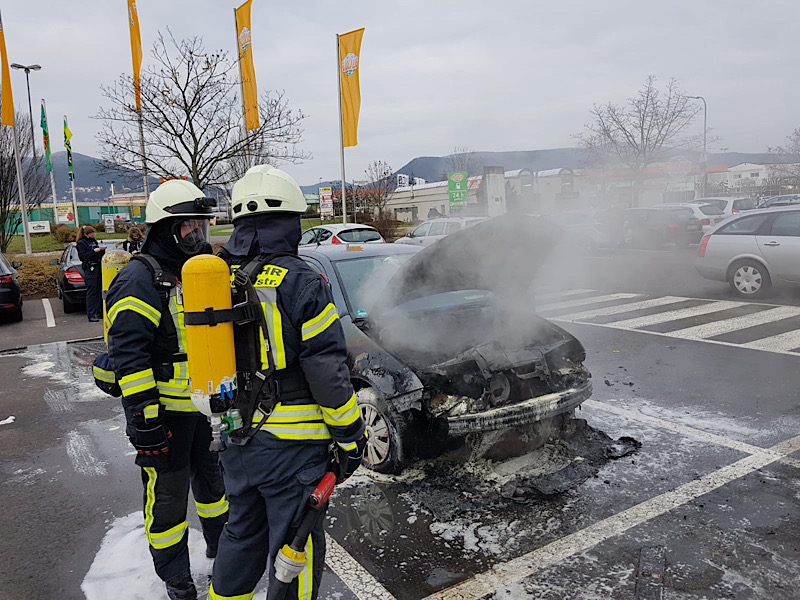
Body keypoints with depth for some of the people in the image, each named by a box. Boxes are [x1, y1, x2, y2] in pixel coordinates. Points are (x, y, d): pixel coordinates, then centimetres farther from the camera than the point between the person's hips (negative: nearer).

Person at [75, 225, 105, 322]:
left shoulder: (94, 241, 18)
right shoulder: (81, 243, -2)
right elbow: (82, 256, -13)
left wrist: (102, 250, 5)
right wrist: (94, 251, -18)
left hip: (98, 267, 7)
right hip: (90, 269, -7)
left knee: (99, 291, 8)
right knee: (91, 292, -7)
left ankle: (100, 312, 14)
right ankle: (91, 315, -5)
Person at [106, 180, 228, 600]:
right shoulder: (140, 279, -18)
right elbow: (128, 353, -23)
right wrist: (143, 414, -25)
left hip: (204, 403, 8)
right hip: (163, 407, -8)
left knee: (210, 474, 22)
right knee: (168, 490, 8)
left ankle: (220, 543, 43)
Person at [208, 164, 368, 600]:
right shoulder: (301, 283, -16)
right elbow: (328, 373, -17)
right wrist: (351, 440, -7)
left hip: (234, 441, 7)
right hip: (292, 445, -6)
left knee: (242, 534, 25)